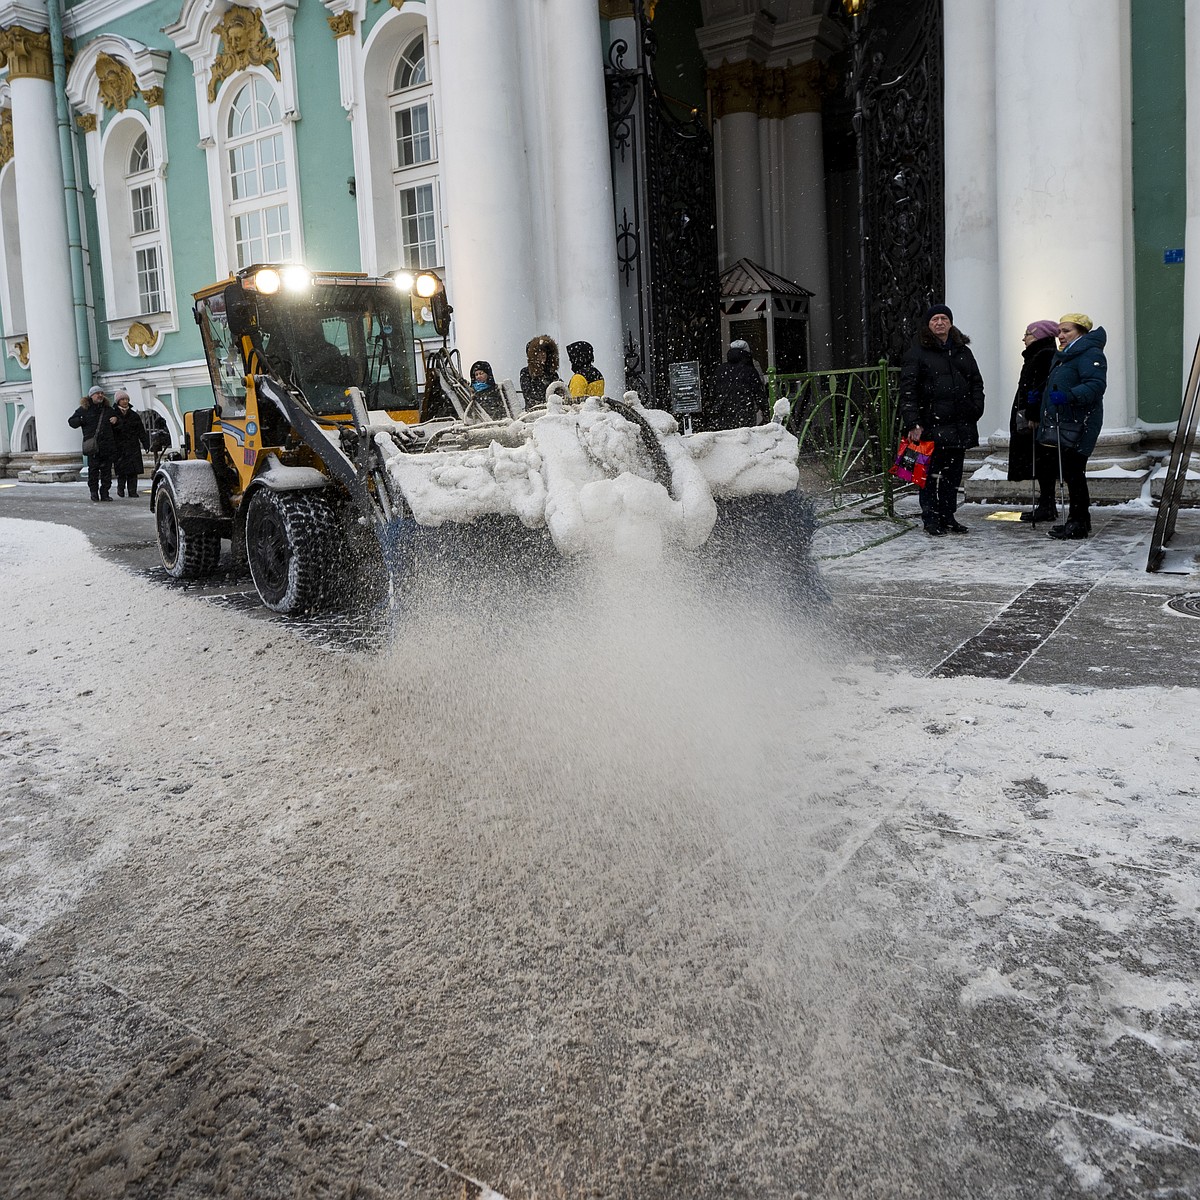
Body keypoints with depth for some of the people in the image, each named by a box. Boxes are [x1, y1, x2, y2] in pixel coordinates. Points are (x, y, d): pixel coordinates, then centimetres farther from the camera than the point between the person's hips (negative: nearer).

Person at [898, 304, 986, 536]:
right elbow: (908, 389, -6)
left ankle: (948, 516, 18)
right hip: (931, 424, -5)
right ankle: (931, 519, 4)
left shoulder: (962, 351, 17)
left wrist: (975, 409, 5)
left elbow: (976, 382, 21)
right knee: (932, 474, -5)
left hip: (959, 424, 5)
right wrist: (913, 423, -14)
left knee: (953, 473, 9)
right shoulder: (917, 352, 0)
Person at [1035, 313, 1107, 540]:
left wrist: (1068, 396, -34)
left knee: (1073, 473, -10)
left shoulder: (1090, 354, -10)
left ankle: (1078, 524, -5)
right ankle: (1078, 521, 20)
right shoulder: (1062, 355, 22)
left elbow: (1096, 385, -23)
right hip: (1058, 425, 10)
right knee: (1067, 473, 12)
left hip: (1077, 426, -10)